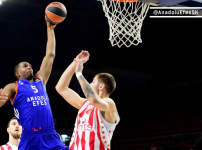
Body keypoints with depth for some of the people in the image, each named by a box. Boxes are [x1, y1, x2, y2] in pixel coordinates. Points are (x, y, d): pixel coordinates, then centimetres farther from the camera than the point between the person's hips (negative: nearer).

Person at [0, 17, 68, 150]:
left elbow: (50, 54, 24)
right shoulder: (13, 87, 10)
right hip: (30, 139, -4)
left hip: (51, 137, 4)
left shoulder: (40, 80, 22)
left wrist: (50, 29, 26)